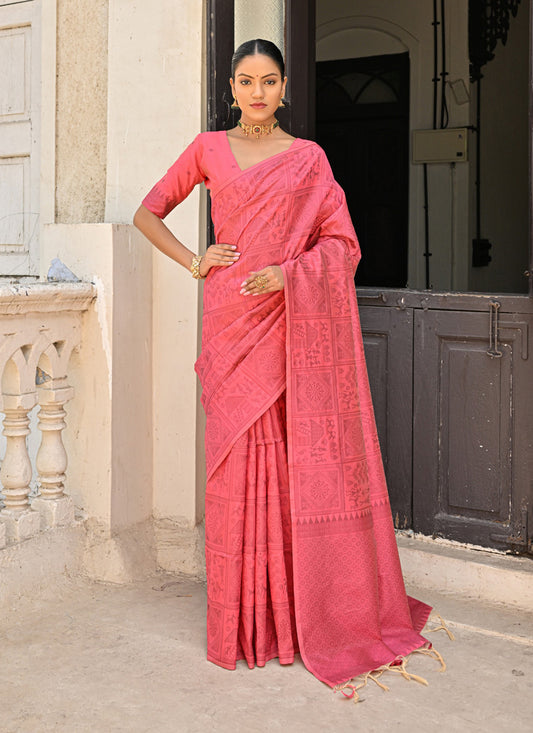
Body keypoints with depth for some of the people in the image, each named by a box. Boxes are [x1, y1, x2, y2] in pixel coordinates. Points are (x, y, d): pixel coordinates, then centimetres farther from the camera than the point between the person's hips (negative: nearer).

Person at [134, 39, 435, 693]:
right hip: (233, 323, 1)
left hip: (296, 323, 0)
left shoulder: (308, 157, 9)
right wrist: (192, 261, 4)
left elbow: (342, 242, 4)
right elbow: (148, 212, 18)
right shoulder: (208, 149, 11)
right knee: (240, 465, 0)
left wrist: (288, 274, -12)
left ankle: (311, 615, 11)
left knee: (303, 462, -1)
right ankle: (246, 624, 10)